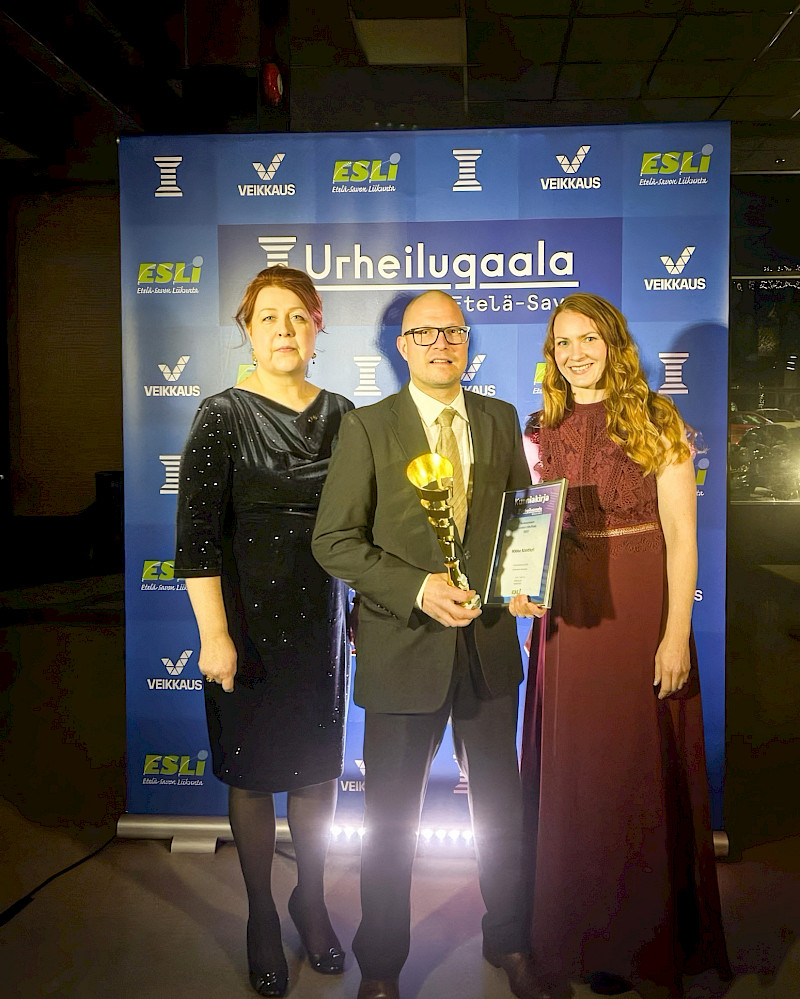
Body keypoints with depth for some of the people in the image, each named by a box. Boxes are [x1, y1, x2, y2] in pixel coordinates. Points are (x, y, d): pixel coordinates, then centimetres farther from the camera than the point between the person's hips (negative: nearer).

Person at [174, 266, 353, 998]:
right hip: (249, 619, -3)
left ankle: (311, 899, 36)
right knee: (254, 770, 11)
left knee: (319, 765, 14)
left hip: (322, 616, 4)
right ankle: (262, 916, 31)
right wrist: (214, 635, -16)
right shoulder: (224, 416, -8)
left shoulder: (341, 415, 4)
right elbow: (197, 533, -12)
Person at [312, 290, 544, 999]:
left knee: (501, 807, 19)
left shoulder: (501, 420, 6)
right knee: (391, 819, 13)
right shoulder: (367, 427, -6)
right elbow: (334, 540, -10)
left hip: (490, 642, 4)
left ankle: (509, 942, 44)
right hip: (404, 646, -3)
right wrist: (417, 588, -21)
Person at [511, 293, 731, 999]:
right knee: (576, 778, 10)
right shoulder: (541, 433, 8)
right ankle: (587, 934, 30)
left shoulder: (656, 421, -2)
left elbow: (681, 536, -7)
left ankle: (650, 940, 28)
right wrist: (522, 589, -7)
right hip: (567, 617, 3)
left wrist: (677, 634, -13)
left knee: (643, 776, 6)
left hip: (642, 613, -3)